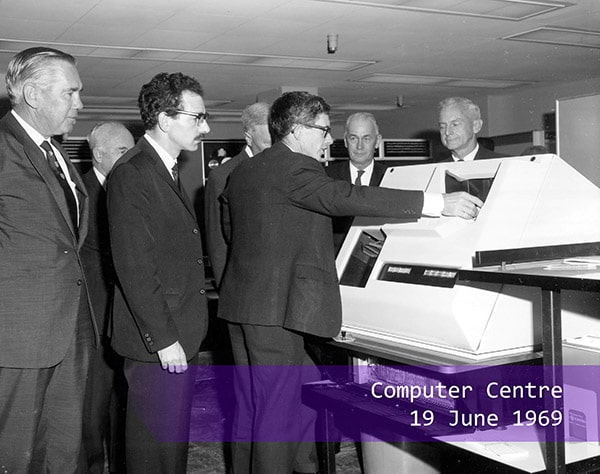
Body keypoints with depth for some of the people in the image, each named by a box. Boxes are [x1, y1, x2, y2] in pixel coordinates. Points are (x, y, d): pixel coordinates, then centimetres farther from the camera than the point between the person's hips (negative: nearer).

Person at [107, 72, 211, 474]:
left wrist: (185, 334, 15)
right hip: (158, 341, -9)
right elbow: (135, 269, -20)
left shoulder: (171, 170, 15)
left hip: (181, 334, 9)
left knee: (176, 436, 18)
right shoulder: (131, 174, -16)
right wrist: (163, 339, -19)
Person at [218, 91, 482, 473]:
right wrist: (438, 204, -27)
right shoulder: (295, 168, -13)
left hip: (242, 303, 10)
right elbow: (346, 198, -25)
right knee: (278, 410, -2)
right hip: (276, 307, -10)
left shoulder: (241, 172, 16)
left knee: (256, 405, 17)